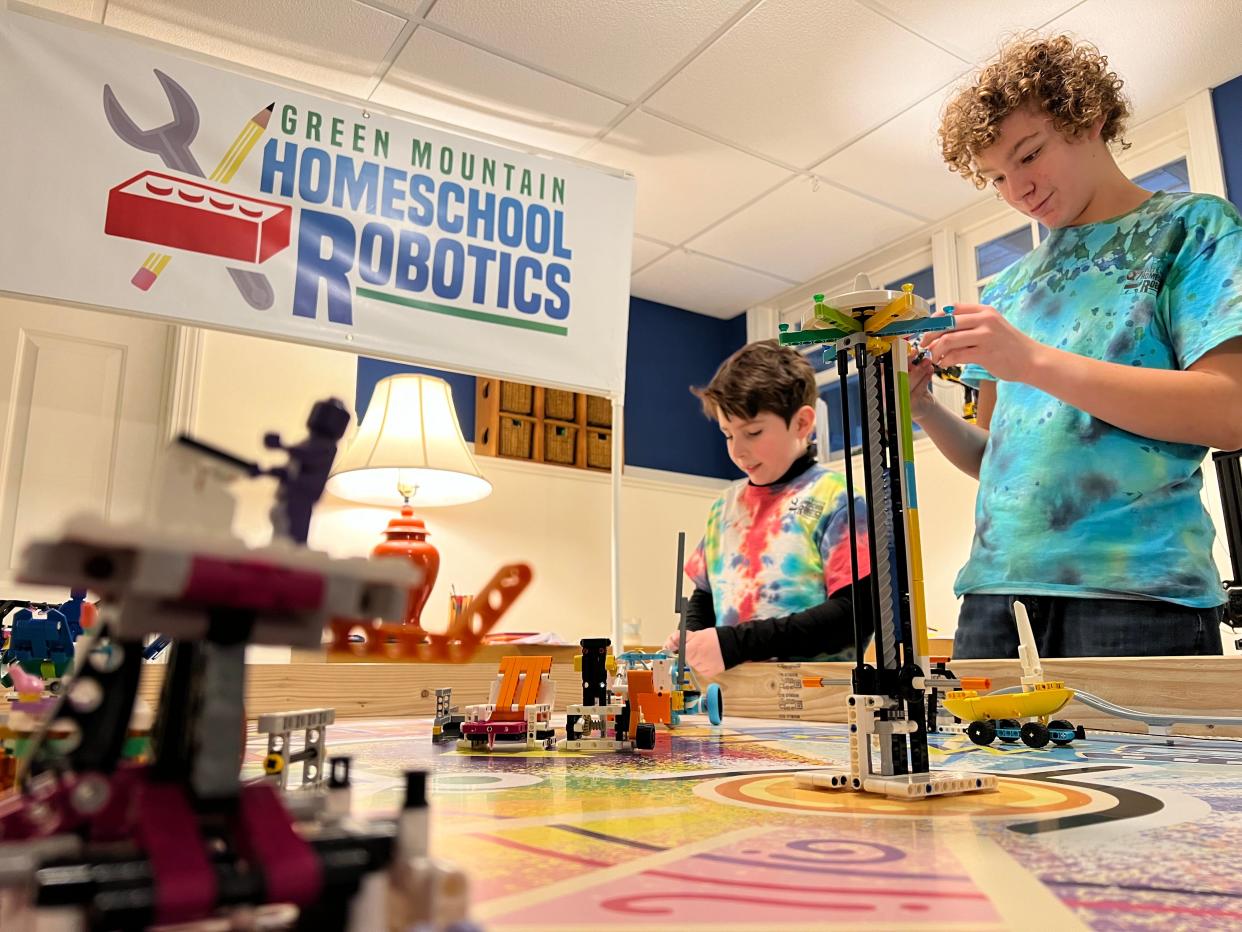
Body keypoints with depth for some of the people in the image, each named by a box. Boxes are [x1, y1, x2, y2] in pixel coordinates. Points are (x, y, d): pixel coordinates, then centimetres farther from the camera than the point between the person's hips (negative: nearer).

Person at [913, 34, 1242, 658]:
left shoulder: (1188, 227, 5)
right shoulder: (1009, 287, 19)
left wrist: (1035, 361, -15)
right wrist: (923, 409, 0)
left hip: (1137, 593, -4)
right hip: (995, 590, 5)